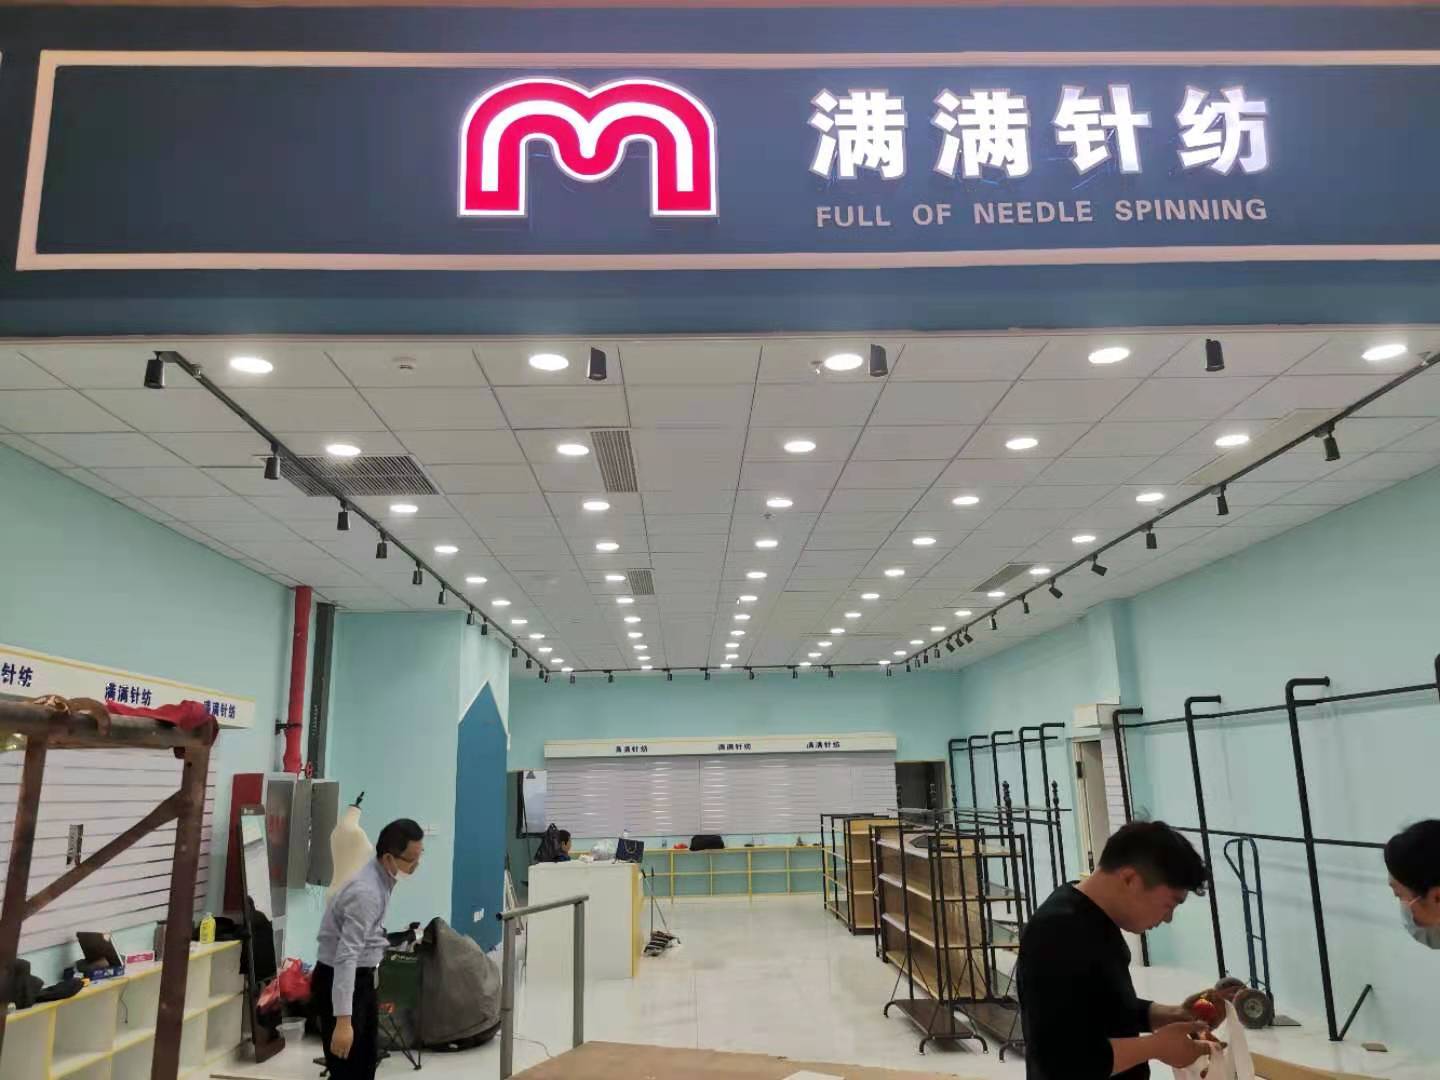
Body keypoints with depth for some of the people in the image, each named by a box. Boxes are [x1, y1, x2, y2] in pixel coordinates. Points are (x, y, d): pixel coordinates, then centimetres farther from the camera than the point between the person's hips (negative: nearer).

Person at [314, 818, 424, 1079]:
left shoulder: (381, 879, 0)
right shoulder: (366, 892, -29)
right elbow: (346, 956, -35)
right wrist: (342, 1020, -38)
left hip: (362, 976, 10)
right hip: (339, 980, -10)